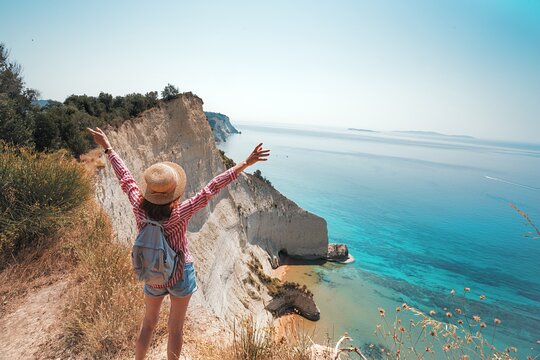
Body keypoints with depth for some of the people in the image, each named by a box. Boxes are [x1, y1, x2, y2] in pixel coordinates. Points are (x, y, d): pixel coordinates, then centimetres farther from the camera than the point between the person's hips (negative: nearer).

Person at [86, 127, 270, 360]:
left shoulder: (139, 209, -23)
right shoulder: (179, 214, -31)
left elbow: (125, 178, -10)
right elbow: (212, 188, -31)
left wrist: (108, 148, 5)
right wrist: (245, 164, -26)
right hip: (181, 276, -3)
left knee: (148, 323, 27)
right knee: (175, 328, 18)